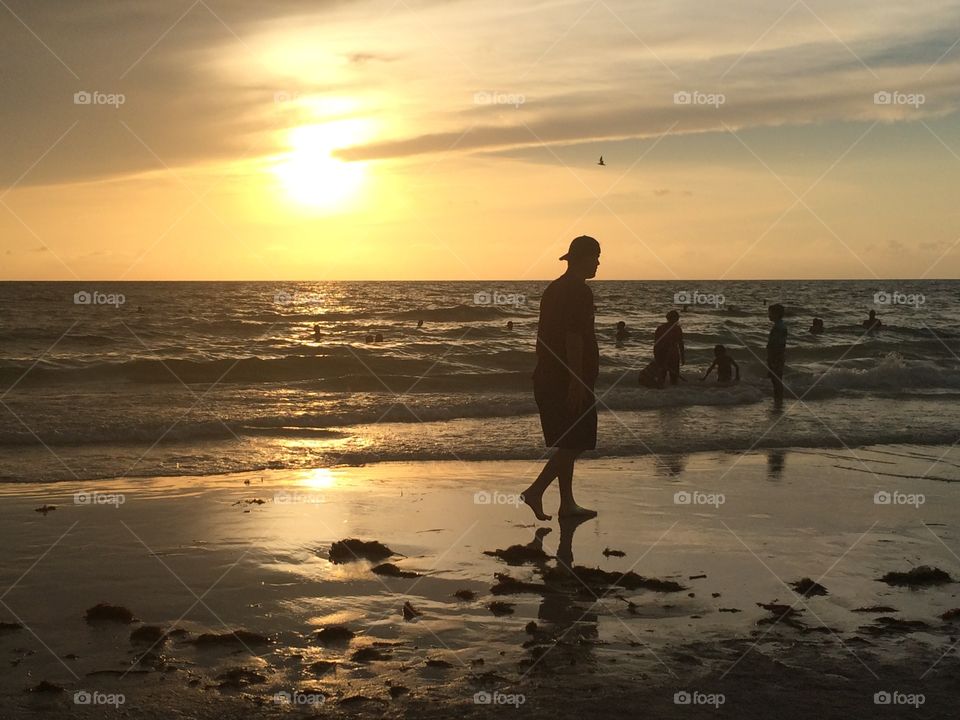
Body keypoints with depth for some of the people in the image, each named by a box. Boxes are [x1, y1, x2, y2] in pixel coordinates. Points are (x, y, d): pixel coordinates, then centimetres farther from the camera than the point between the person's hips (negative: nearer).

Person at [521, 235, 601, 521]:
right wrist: (576, 382, -23)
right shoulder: (579, 291, -13)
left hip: (548, 378, 10)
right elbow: (574, 337, -21)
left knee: (568, 444, 13)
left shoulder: (554, 288, 17)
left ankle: (567, 503, 14)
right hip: (568, 380, -10)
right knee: (573, 443, -5)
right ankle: (536, 491, -11)